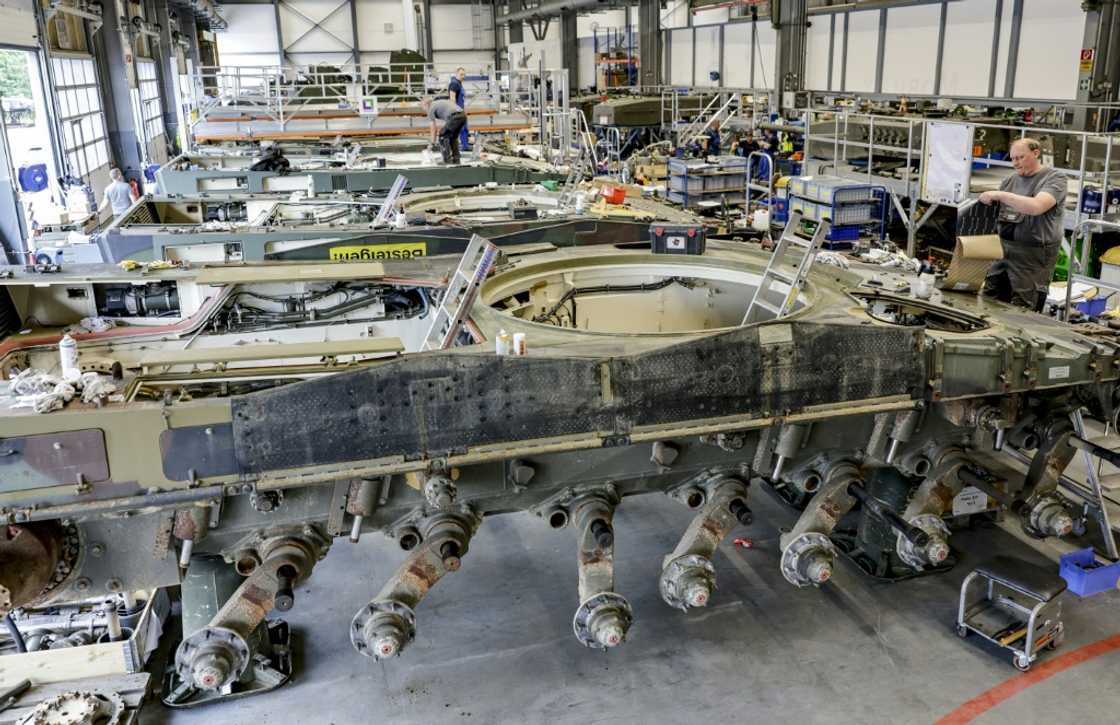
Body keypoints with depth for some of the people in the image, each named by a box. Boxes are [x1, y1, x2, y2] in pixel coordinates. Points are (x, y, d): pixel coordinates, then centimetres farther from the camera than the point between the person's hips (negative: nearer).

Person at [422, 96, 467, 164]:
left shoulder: (431, 109, 9)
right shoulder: (439, 103, 33)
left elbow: (433, 128, 7)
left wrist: (433, 143, 13)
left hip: (454, 117, -8)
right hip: (463, 115, 8)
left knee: (442, 136, 6)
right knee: (453, 137, 23)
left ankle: (447, 160, 3)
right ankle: (456, 160, 21)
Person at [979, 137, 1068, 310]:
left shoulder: (1055, 178, -5)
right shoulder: (1010, 180, 13)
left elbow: (1036, 207, -23)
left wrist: (1000, 195, -19)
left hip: (1032, 256, -6)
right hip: (1003, 250, 6)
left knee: (1021, 311, -6)